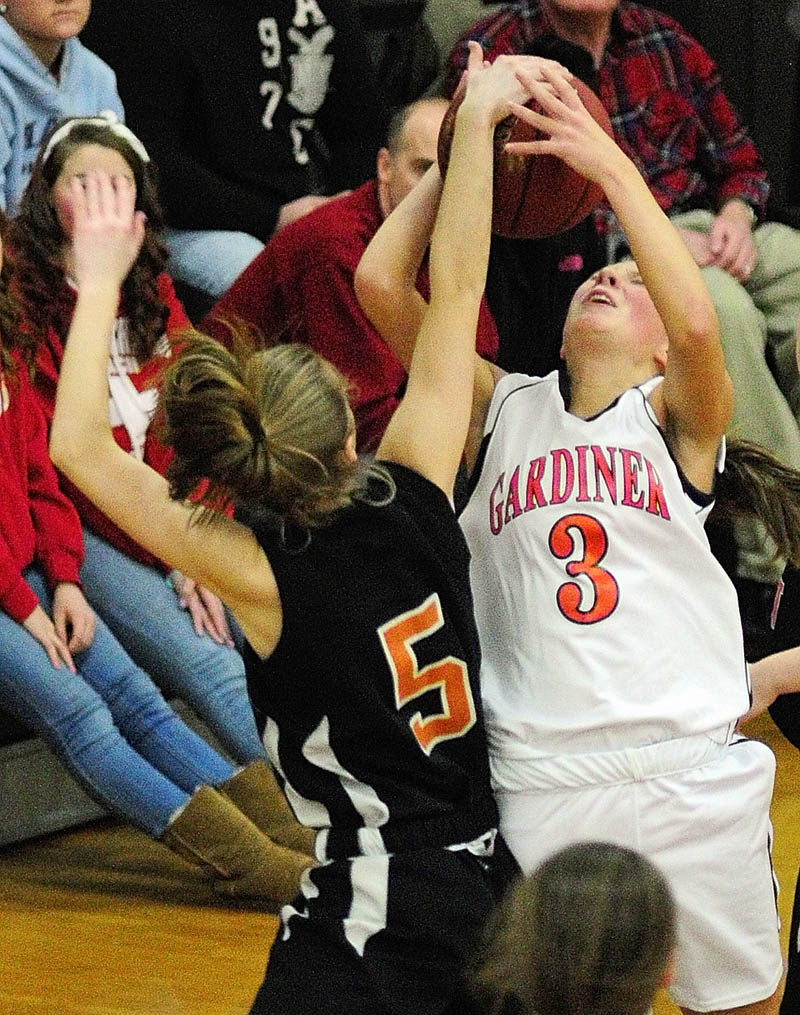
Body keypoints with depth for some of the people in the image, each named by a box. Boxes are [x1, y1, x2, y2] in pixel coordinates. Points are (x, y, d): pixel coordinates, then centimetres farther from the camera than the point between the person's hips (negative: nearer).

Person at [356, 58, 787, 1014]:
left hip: (692, 769, -1)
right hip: (540, 781, 1)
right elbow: (379, 282, 3)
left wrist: (611, 164, -12)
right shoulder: (504, 409, 12)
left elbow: (698, 324, -16)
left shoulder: (675, 416, 7)